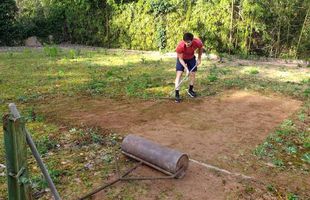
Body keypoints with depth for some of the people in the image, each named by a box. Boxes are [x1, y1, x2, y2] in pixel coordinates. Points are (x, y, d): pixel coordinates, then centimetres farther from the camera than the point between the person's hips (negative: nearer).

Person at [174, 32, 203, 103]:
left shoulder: (198, 42, -32)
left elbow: (200, 48, -5)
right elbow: (180, 58, -26)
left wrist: (199, 58, -1)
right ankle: (177, 94, -16)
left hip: (191, 58, 3)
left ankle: (190, 90, 28)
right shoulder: (180, 46, -39)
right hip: (182, 59, -3)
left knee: (193, 74, 4)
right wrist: (186, 69, -31)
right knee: (179, 74, -16)